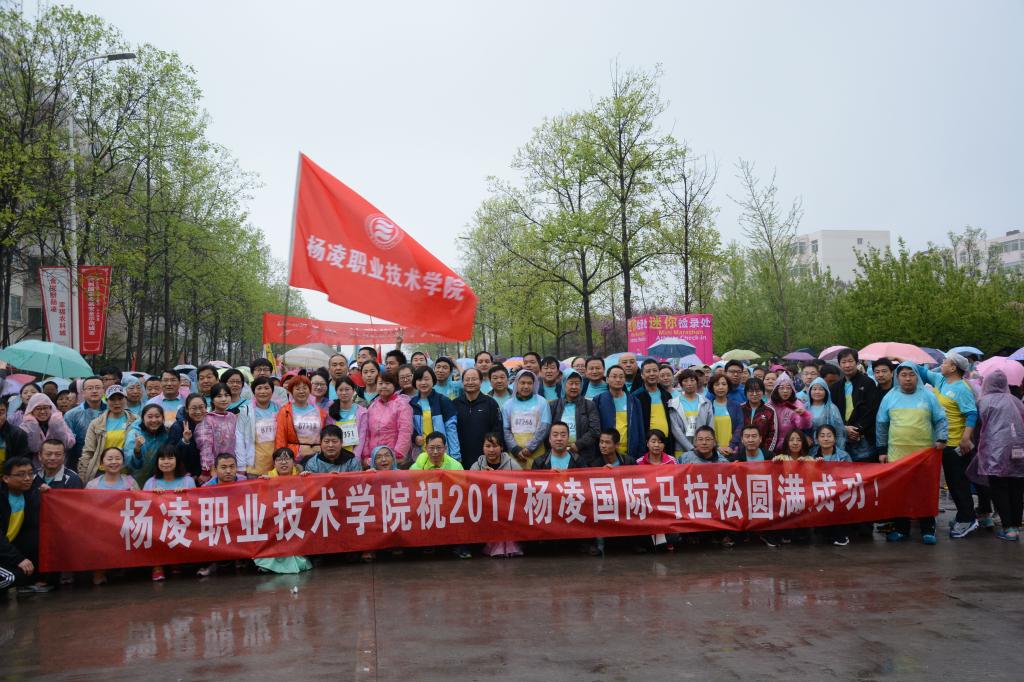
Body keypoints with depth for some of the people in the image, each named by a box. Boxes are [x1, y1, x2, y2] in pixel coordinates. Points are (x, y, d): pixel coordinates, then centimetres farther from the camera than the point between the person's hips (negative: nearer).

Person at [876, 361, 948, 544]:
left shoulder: (928, 396, 6)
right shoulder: (890, 397, 8)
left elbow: (940, 420, 10)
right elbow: (881, 425, 12)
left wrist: (941, 438, -6)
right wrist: (882, 450, 9)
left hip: (925, 452, -1)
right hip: (897, 453, 1)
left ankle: (927, 529, 12)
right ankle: (901, 528, 13)